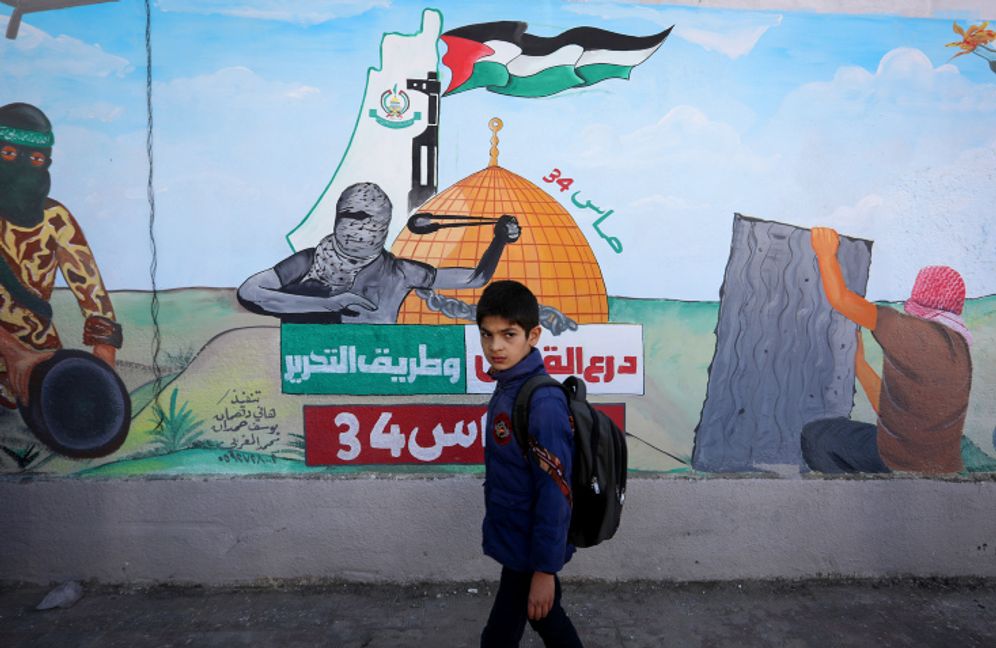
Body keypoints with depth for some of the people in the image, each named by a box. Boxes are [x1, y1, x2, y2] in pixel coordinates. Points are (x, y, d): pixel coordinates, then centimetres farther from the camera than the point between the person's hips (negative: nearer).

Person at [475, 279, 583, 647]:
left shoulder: (543, 403, -27)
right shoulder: (507, 386, 0)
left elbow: (555, 493, -25)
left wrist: (544, 568, -20)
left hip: (530, 548, -8)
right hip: (514, 538, 8)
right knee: (546, 618, 25)